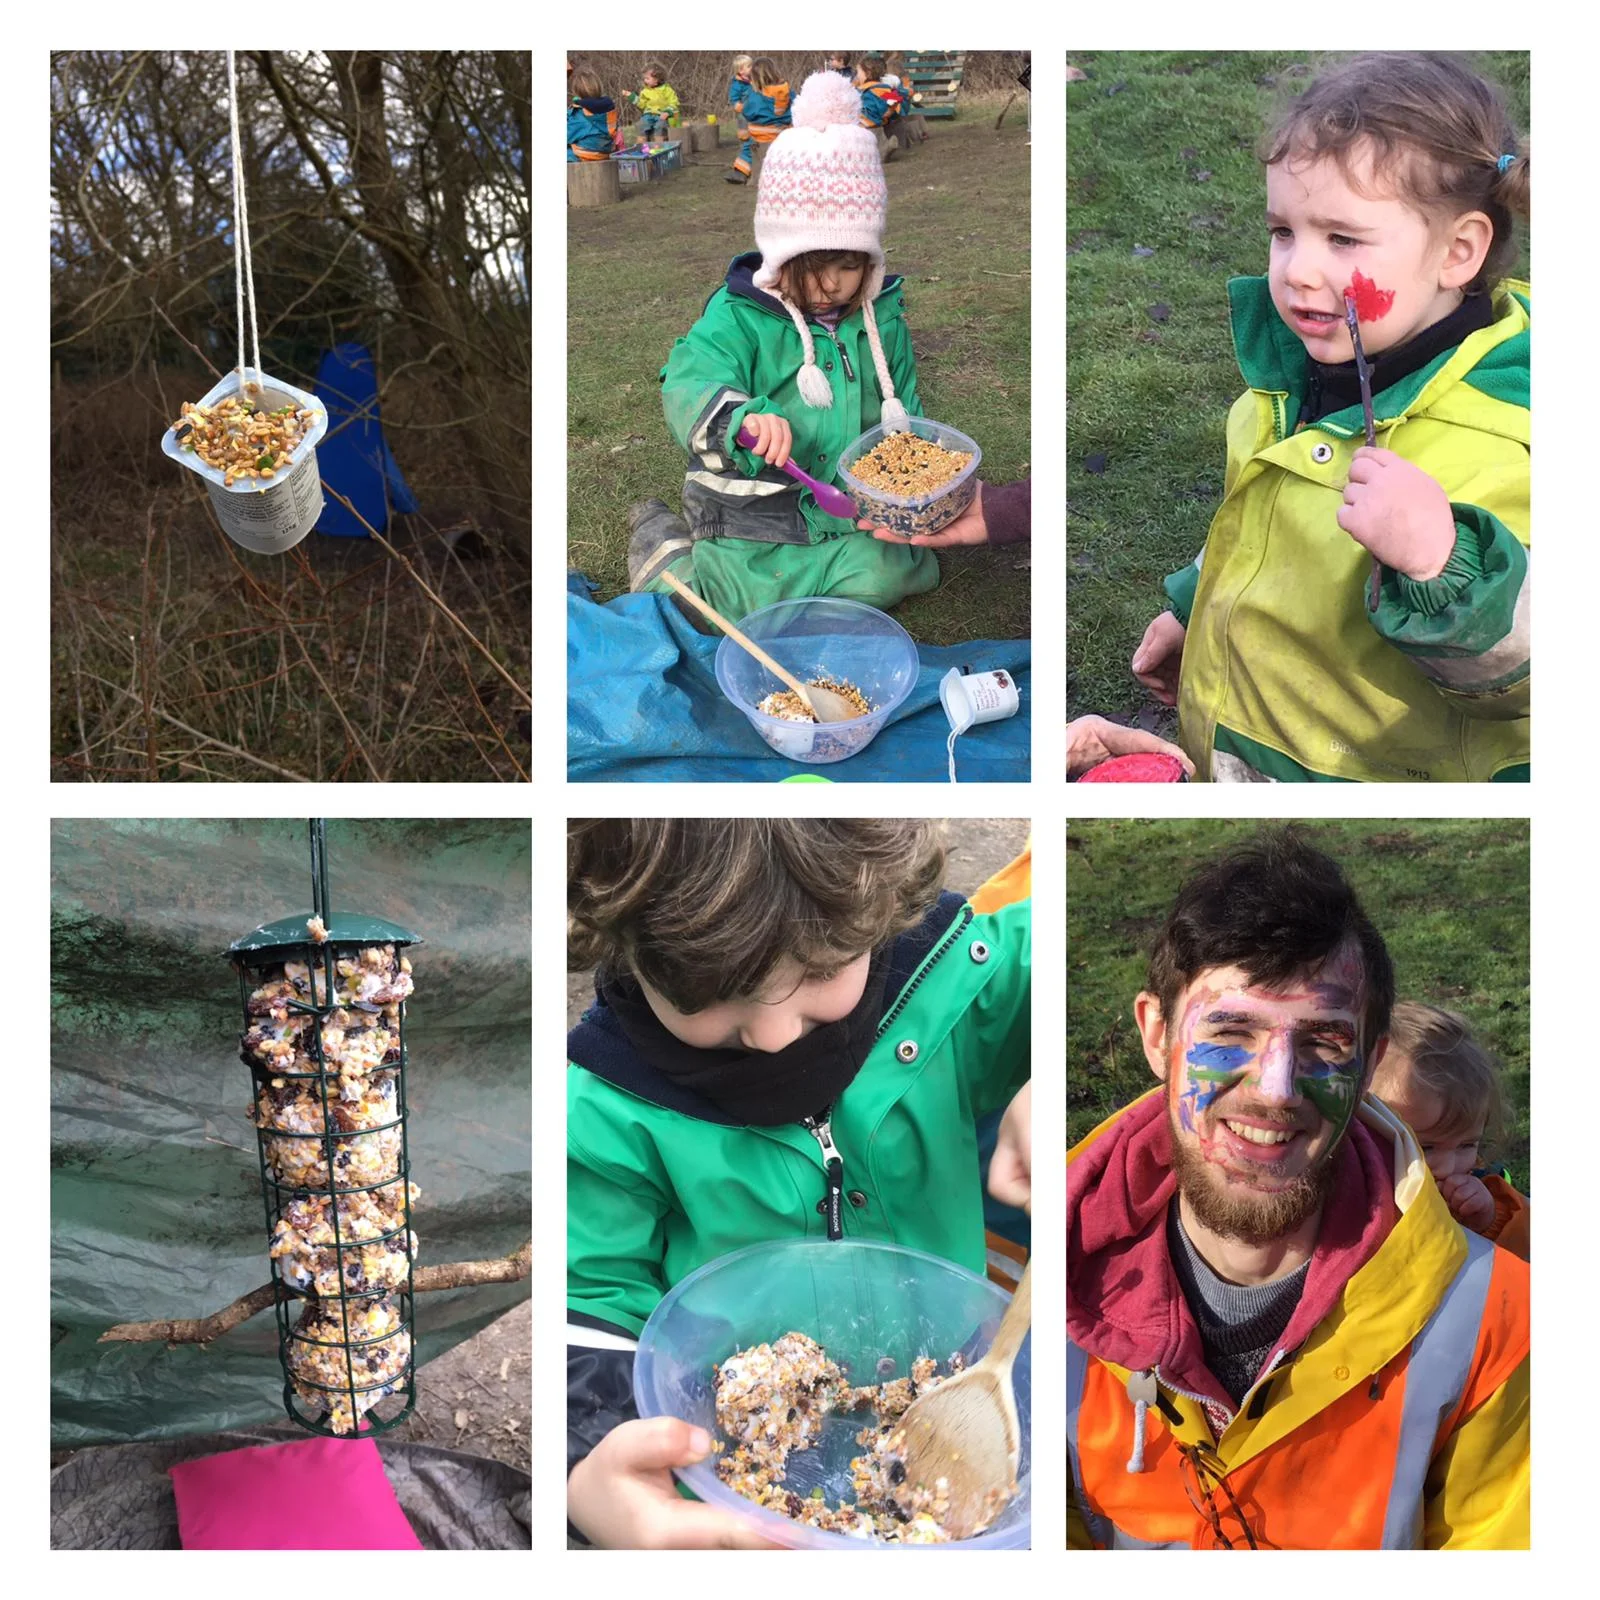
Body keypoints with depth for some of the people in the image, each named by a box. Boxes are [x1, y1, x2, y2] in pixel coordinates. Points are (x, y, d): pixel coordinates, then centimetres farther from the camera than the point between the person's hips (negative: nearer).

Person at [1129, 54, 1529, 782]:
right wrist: (1190, 609, 22)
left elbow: (1516, 667, -30)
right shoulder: (1305, 370, -2)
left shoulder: (1505, 445, -26)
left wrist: (1438, 564, -44)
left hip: (1377, 773, -6)